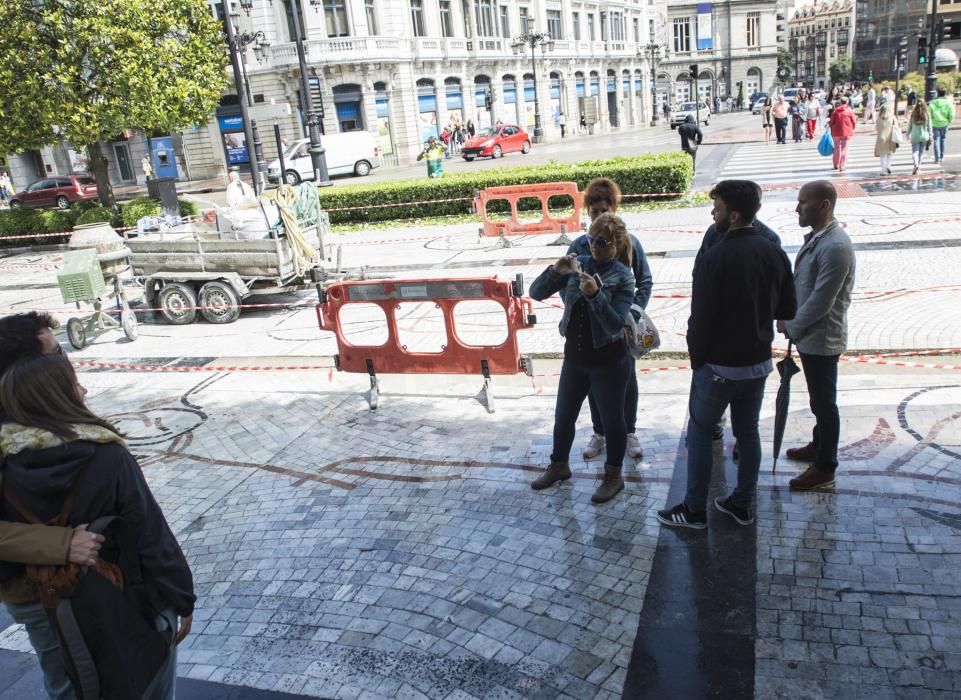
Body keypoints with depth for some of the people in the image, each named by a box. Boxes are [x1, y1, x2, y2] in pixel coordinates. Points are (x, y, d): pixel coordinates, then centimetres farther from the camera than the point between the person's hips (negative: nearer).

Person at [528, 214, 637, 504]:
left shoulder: (623, 276, -12)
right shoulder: (578, 264, -1)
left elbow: (615, 325, -21)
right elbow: (536, 293, -6)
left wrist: (595, 294, -32)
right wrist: (555, 271, -22)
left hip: (609, 361, -4)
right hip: (575, 357, 5)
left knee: (611, 419, 10)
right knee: (563, 416, 16)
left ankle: (614, 476, 28)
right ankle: (559, 465, 38)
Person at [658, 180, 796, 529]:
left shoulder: (715, 258, -20)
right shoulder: (775, 254, 1)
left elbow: (700, 319, -18)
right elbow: (787, 310, 7)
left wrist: (697, 359, -4)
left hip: (720, 364, -6)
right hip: (759, 362, 6)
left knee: (699, 432, 7)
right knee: (748, 431, 16)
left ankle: (694, 510, 15)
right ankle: (742, 504, 27)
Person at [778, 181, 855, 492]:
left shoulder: (835, 247, -26)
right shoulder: (816, 236, 6)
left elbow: (820, 302, -25)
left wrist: (792, 328, -13)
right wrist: (788, 319, 5)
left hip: (821, 339, -9)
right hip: (809, 335, 9)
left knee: (824, 402, 5)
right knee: (818, 399, 24)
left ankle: (825, 468, 18)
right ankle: (818, 446, 42)